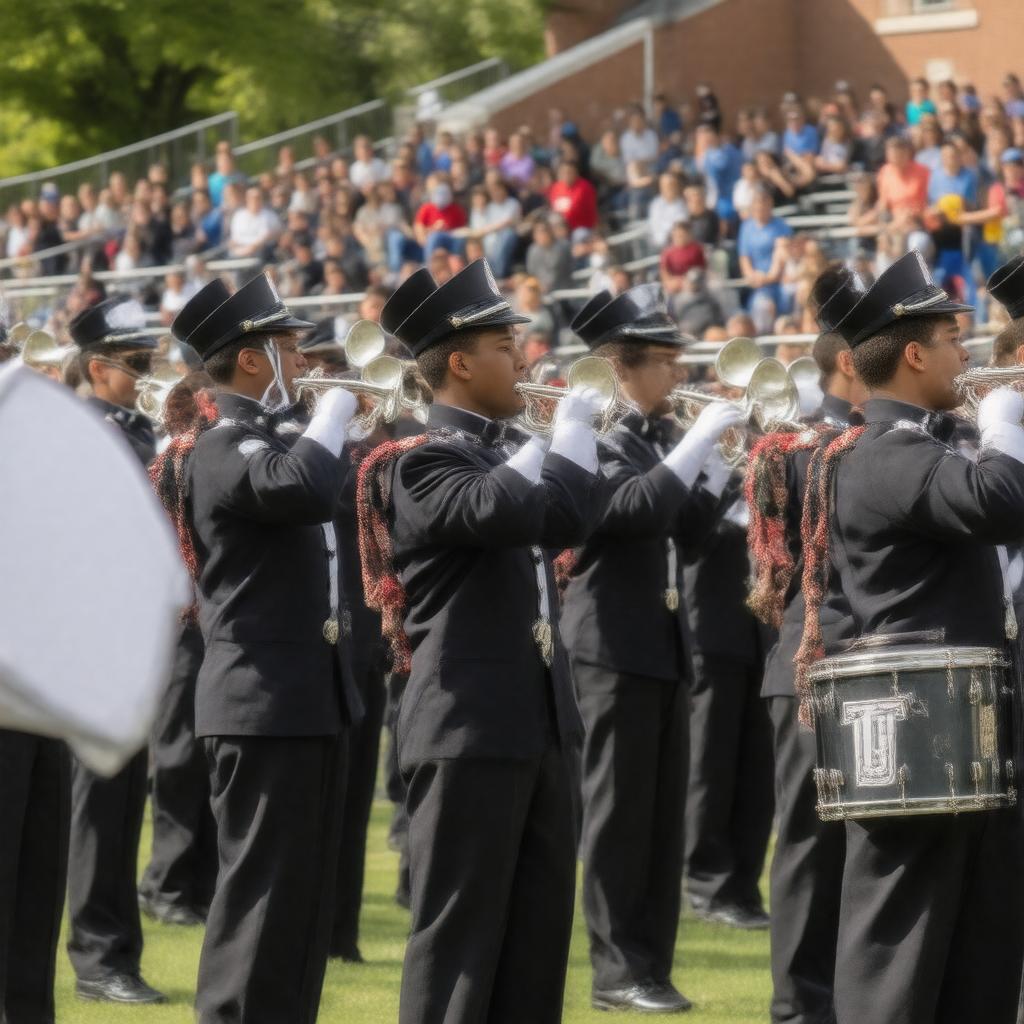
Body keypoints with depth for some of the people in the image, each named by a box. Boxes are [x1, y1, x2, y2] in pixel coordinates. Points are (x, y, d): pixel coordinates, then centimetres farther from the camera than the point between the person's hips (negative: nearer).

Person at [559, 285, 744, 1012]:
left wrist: (726, 459, 5)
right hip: (614, 646, -8)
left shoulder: (657, 438, 13)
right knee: (619, 812, -4)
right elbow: (634, 506, -28)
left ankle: (650, 964, 13)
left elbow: (685, 525, 16)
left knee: (663, 814, 8)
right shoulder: (596, 436, -12)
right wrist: (700, 440, -25)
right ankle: (619, 970, 1)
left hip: (666, 643, 8)